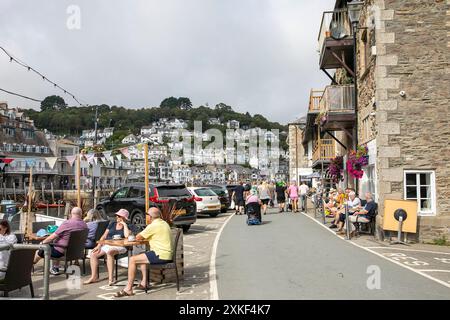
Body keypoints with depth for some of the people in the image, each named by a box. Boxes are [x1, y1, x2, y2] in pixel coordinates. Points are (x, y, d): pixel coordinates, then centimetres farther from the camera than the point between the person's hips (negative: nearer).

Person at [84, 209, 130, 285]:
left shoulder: (127, 227, 3)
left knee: (109, 252, -37)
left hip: (119, 246, -6)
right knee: (93, 254, -13)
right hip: (107, 245, 6)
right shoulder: (112, 224, 18)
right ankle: (94, 277, -4)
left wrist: (124, 224, -9)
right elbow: (104, 236, 15)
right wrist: (99, 245, 2)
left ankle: (111, 278, -36)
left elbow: (127, 236, -17)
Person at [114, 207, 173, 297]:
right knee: (142, 256, 29)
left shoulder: (153, 226, -14)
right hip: (167, 254, 10)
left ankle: (128, 289, -3)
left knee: (132, 260, -6)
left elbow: (138, 237, -6)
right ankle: (144, 283, 26)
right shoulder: (164, 223, 15)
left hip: (160, 255, -10)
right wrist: (145, 236, 15)